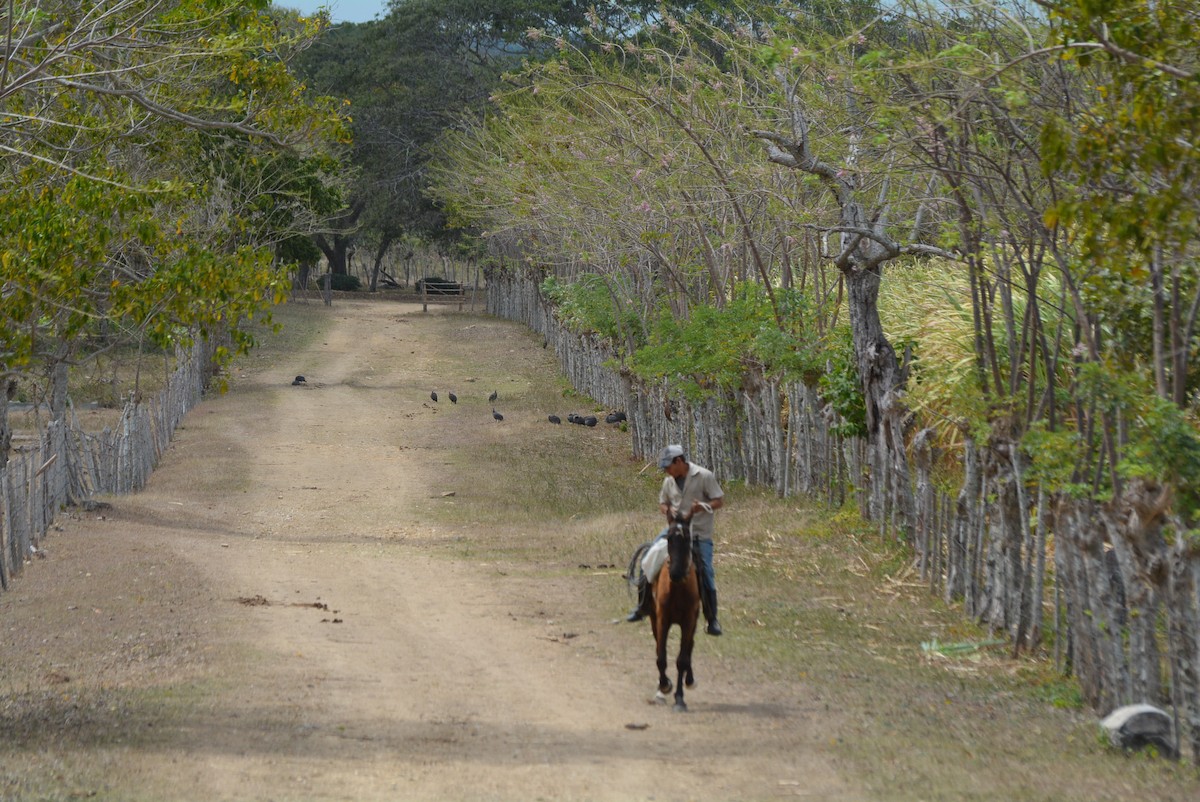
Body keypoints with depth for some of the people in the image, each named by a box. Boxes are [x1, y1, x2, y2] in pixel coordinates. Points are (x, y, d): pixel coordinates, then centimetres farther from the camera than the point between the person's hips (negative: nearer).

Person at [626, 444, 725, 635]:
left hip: (699, 534, -5)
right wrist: (667, 510, -7)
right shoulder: (669, 481, 6)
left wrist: (702, 507, -27)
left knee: (705, 576, -10)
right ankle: (643, 607, 11)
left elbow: (719, 501, -8)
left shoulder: (704, 476, -9)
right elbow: (662, 503, 17)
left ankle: (712, 621, 2)